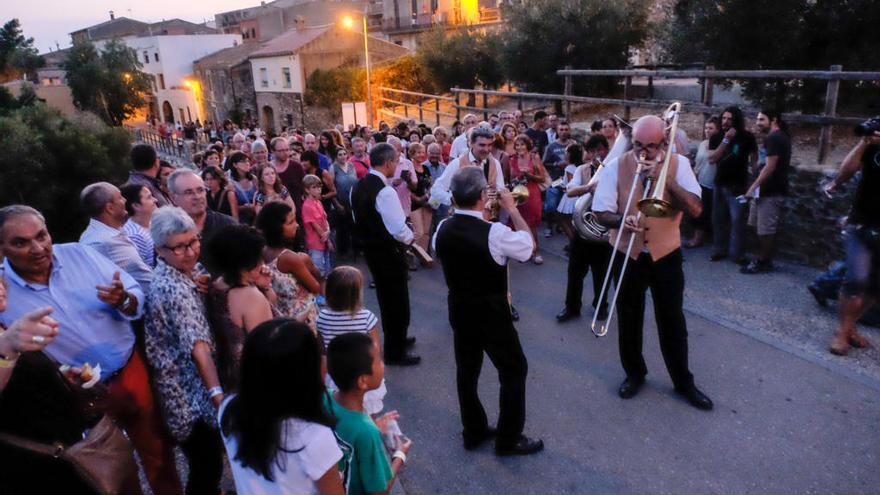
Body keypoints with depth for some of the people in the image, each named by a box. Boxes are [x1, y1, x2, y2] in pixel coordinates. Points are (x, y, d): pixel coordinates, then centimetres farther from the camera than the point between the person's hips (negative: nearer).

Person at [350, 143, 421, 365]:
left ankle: (395, 338, 40)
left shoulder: (357, 187, 4)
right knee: (398, 300, 5)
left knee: (385, 296, 23)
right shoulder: (385, 191, -24)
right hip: (388, 251, -9)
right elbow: (399, 229, -26)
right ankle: (395, 353, 17)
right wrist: (410, 238, -7)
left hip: (369, 247, 9)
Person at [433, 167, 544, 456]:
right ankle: (509, 440, 24)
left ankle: (474, 432, 35)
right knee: (514, 371, 13)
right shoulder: (495, 233, -25)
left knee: (466, 371, 19)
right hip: (492, 313, -6)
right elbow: (529, 244, -8)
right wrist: (512, 208, 2)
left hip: (459, 310, 6)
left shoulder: (443, 230, -8)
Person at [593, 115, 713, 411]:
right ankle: (634, 373, 35)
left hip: (666, 254, 0)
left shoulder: (678, 164, -6)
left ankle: (683, 381, 30)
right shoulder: (616, 166, -9)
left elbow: (695, 209, -15)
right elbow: (601, 213, -10)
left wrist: (665, 179, -24)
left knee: (672, 321, 11)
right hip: (627, 255, 0)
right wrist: (623, 221, -30)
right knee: (629, 319, 14)